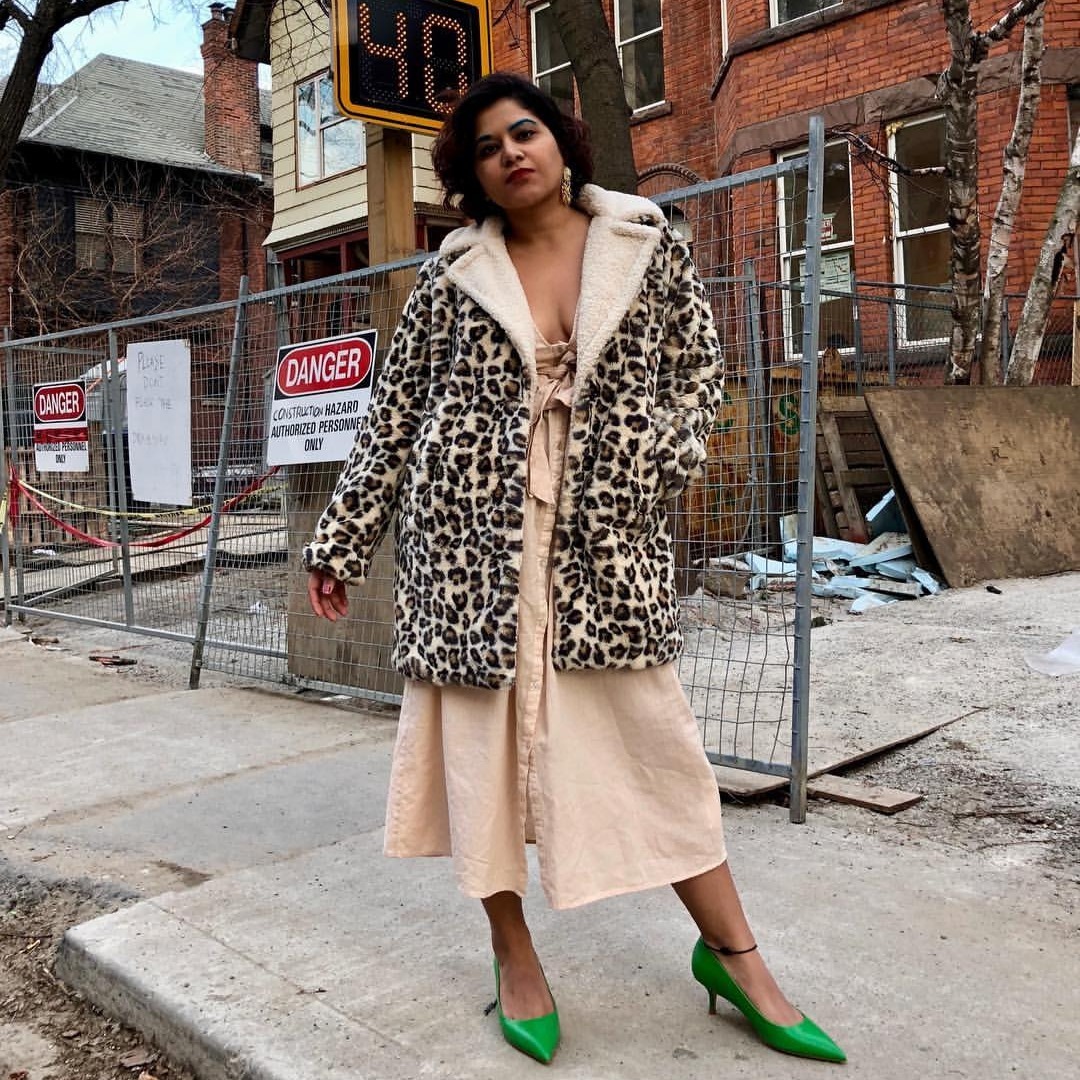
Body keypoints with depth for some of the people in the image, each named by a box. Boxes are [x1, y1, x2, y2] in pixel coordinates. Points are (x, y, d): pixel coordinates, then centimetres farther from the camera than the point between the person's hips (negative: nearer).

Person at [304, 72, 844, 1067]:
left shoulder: (649, 245, 6)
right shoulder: (453, 273, 6)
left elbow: (701, 366, 13)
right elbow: (394, 413, 8)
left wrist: (657, 454, -5)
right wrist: (341, 542, 8)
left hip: (604, 531, 0)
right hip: (469, 527, 1)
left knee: (651, 727, 2)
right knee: (481, 724, 4)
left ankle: (731, 951, 17)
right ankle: (514, 953, 22)